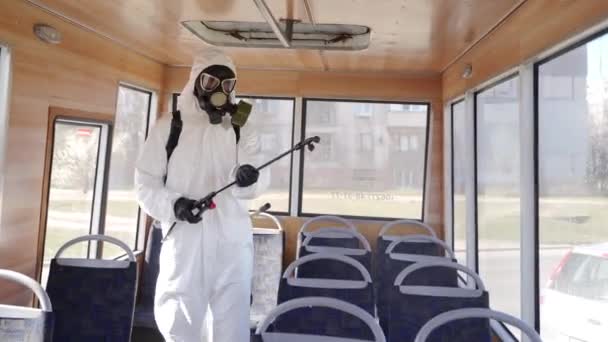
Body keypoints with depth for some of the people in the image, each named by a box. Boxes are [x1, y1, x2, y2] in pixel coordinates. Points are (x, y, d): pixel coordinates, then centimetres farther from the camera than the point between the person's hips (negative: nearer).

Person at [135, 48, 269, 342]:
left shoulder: (242, 130, 8)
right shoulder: (168, 127, 5)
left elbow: (260, 181, -5)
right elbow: (145, 183, 4)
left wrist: (248, 178, -29)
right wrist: (173, 204, -15)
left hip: (232, 240, 1)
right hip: (183, 240, 0)